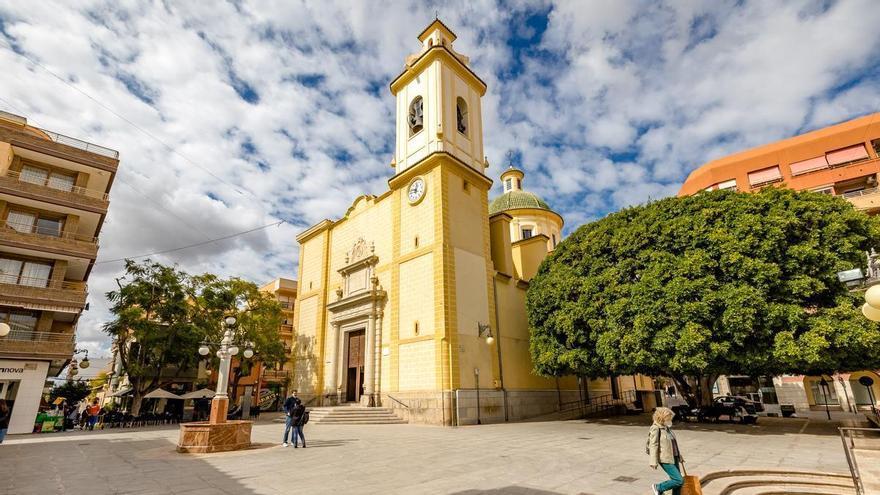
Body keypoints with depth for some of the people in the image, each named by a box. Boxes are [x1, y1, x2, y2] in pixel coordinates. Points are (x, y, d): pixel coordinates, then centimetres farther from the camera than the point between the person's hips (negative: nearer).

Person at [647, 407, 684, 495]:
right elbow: (653, 446, -18)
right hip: (665, 459, -8)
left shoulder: (667, 428, 10)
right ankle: (658, 488, 7)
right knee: (679, 480, -10)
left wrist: (679, 456, 25)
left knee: (677, 481, 10)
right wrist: (654, 462, -19)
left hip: (674, 458, 8)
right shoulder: (655, 429, -16)